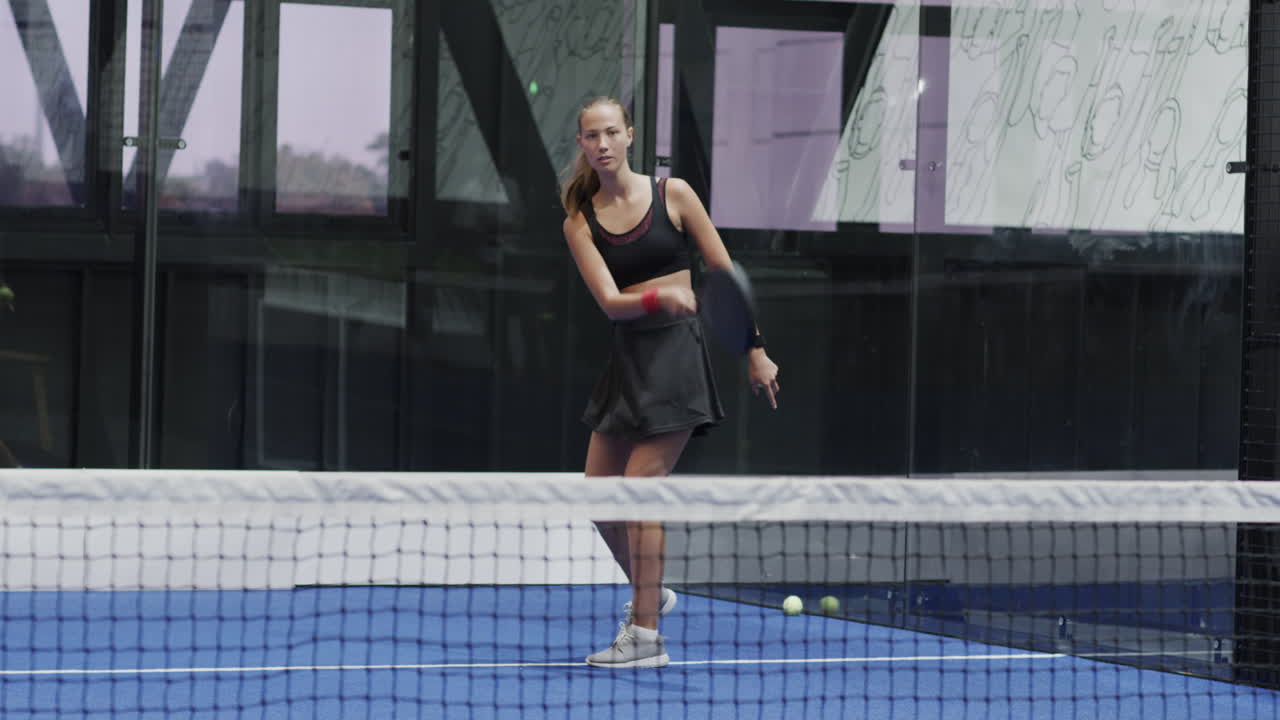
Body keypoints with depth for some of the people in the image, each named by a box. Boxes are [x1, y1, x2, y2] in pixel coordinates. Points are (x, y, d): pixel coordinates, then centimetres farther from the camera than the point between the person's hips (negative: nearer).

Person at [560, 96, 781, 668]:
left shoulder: (672, 194, -1)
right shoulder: (580, 222, 4)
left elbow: (725, 275, 3)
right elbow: (609, 300, -9)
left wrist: (755, 352, 1)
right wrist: (659, 298, -29)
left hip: (676, 355, -5)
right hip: (626, 358, 5)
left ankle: (646, 636, -5)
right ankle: (649, 593, 31)